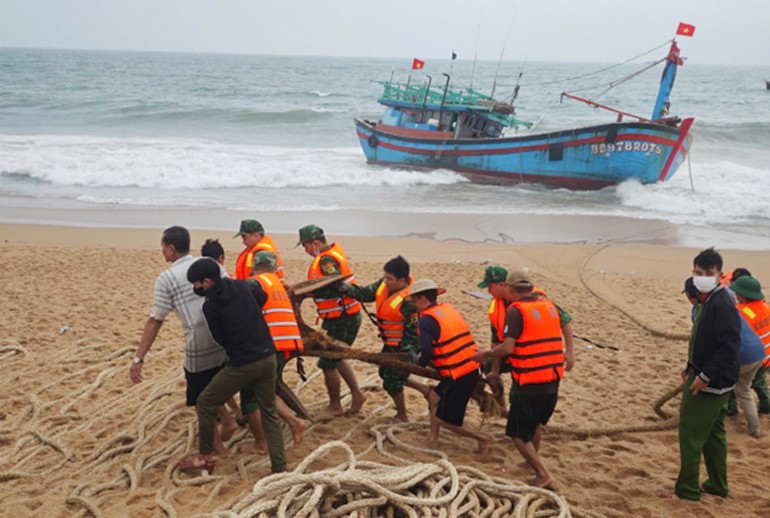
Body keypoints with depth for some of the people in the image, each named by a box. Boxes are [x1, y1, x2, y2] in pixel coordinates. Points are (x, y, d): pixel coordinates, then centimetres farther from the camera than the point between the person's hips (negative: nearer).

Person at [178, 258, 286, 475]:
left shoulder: (210, 306, -11)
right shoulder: (243, 286, 4)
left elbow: (221, 339, 0)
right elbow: (262, 297, 26)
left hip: (243, 364, -6)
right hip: (268, 357, 6)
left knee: (205, 402, 13)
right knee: (269, 412, 14)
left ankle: (205, 458, 23)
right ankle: (280, 468, 9)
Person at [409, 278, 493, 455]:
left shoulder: (426, 319, -11)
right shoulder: (449, 309, 13)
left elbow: (426, 352, -17)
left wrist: (420, 362, 6)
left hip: (458, 375, -9)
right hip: (473, 368, 9)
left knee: (443, 419, 6)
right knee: (434, 395, 22)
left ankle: (483, 438, 11)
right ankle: (432, 440, 23)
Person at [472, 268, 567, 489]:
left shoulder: (516, 311, -13)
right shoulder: (550, 306, 8)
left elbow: (507, 348, -19)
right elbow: (551, 341, 15)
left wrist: (486, 354, -4)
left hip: (528, 382, -7)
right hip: (553, 380, 7)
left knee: (518, 433, 5)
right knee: (536, 423, 29)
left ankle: (542, 475, -2)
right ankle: (533, 460, 40)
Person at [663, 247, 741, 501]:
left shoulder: (722, 304, -21)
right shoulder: (708, 301, 10)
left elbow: (729, 347, -25)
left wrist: (705, 376, -23)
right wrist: (691, 367, 11)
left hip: (711, 382, -10)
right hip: (704, 377, 10)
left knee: (691, 434, -2)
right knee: (712, 433, 17)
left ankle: (687, 489, 7)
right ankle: (717, 484, 28)